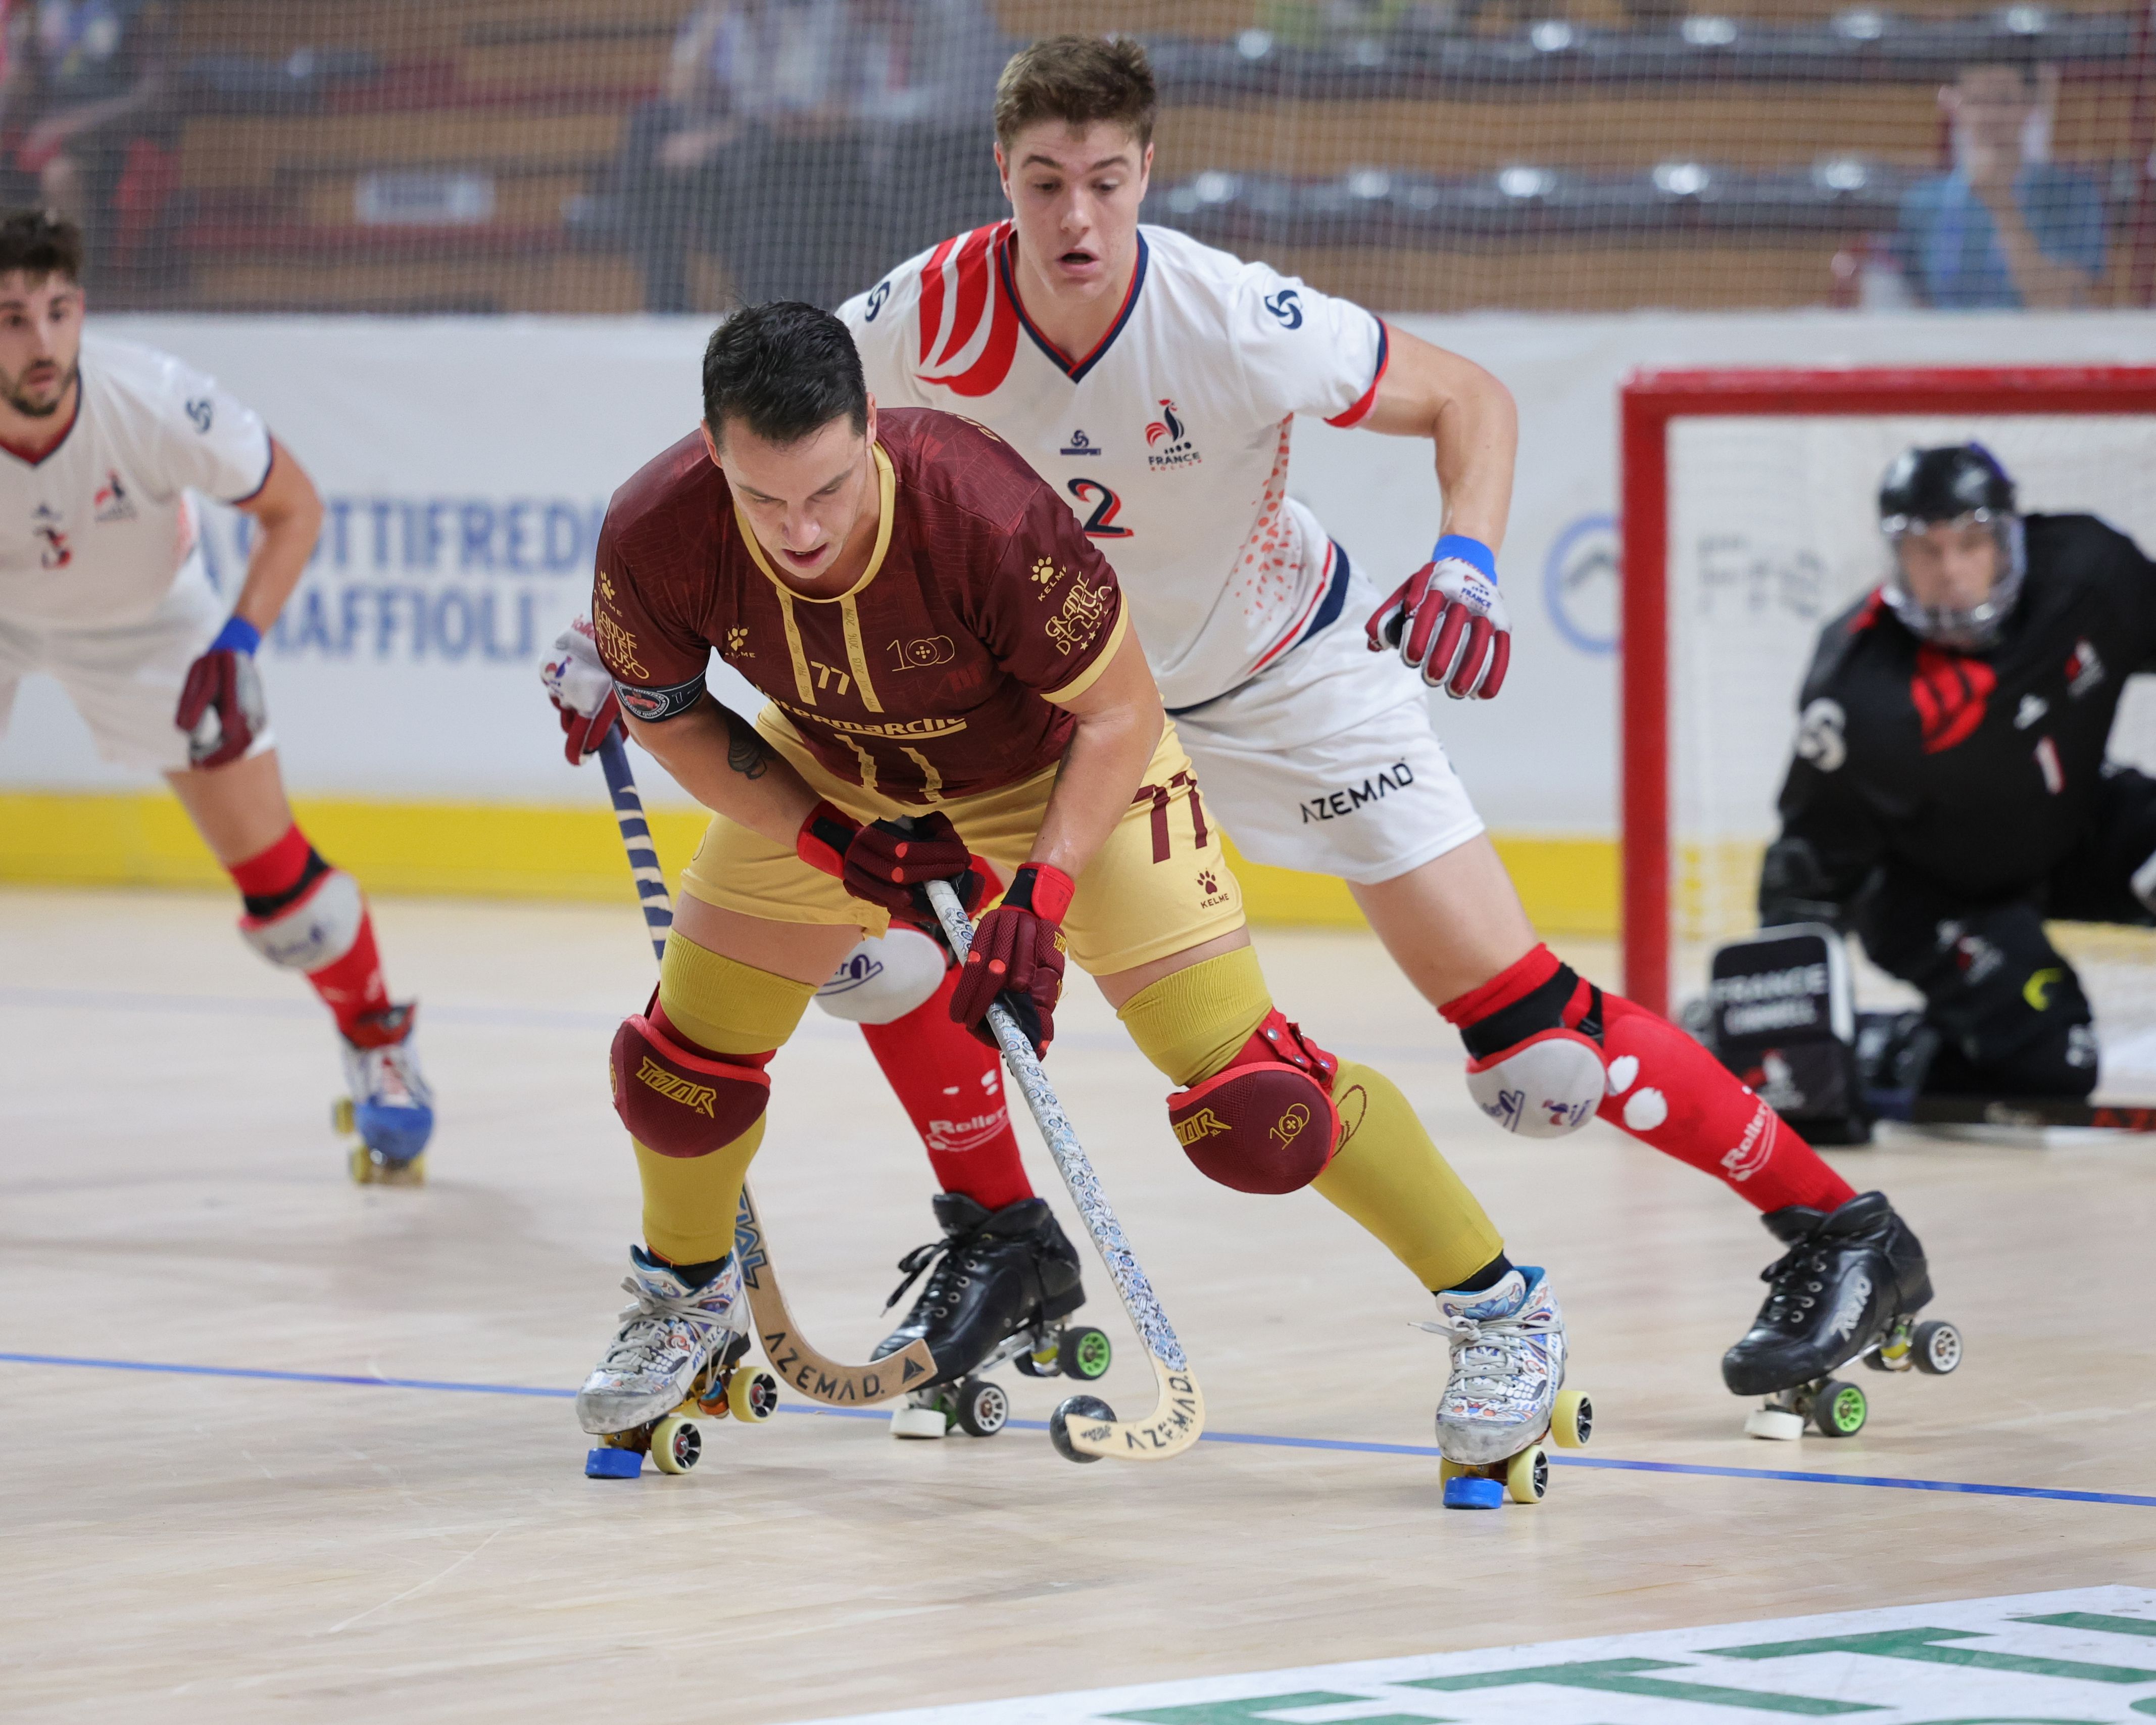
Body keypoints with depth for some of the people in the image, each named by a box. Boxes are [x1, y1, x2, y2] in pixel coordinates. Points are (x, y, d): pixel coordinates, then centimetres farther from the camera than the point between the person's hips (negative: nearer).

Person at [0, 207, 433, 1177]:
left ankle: (377, 1042, 27)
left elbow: (293, 507, -17)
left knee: (268, 861, 1)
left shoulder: (156, 403, -36)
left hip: (144, 618, 0)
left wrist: (237, 642, -28)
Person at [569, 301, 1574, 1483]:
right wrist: (832, 842, -17)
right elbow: (667, 716, -8)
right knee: (684, 1056, 4)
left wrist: (1039, 897, -31)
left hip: (1064, 767, -4)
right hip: (830, 780, 4)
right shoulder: (655, 540, -30)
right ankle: (687, 1296, 36)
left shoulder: (986, 510, -40)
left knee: (1243, 1094, -13)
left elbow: (1119, 713, -23)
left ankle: (1499, 1308, 2)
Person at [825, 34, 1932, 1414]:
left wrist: (1468, 560, -33)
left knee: (1524, 1033, -10)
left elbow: (1470, 398, -16)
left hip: (1287, 681, -4)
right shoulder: (932, 317, -23)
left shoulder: (1233, 324, -30)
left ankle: (1835, 1229, 1)